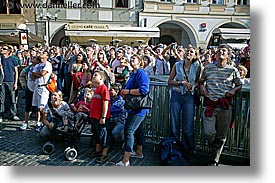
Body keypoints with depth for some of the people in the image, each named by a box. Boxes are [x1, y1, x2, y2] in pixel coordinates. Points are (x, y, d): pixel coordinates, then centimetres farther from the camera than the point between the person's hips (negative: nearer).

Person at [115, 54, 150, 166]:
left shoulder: (141, 73, -14)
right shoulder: (133, 74, 17)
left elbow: (144, 89, -28)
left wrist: (128, 91, -19)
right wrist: (125, 93, 10)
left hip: (138, 108, -10)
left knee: (129, 131, -14)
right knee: (138, 129, 20)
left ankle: (125, 160, -12)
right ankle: (139, 152, 36)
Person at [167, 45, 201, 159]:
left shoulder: (197, 66, 0)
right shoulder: (177, 65, 1)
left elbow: (198, 81, 13)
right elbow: (169, 81, 1)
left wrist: (193, 86, -8)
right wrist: (182, 83, -14)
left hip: (189, 97, -1)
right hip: (176, 95, 1)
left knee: (188, 127, 2)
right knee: (174, 125, 7)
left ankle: (188, 151, 20)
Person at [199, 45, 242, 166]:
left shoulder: (233, 70, 7)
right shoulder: (208, 68, 11)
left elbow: (239, 85, 16)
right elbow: (201, 81, 25)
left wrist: (233, 90, -4)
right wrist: (201, 86, 3)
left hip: (225, 106, 0)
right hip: (209, 104, 0)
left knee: (221, 135, 4)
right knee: (209, 132, -9)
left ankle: (214, 160, 19)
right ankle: (214, 149, 25)